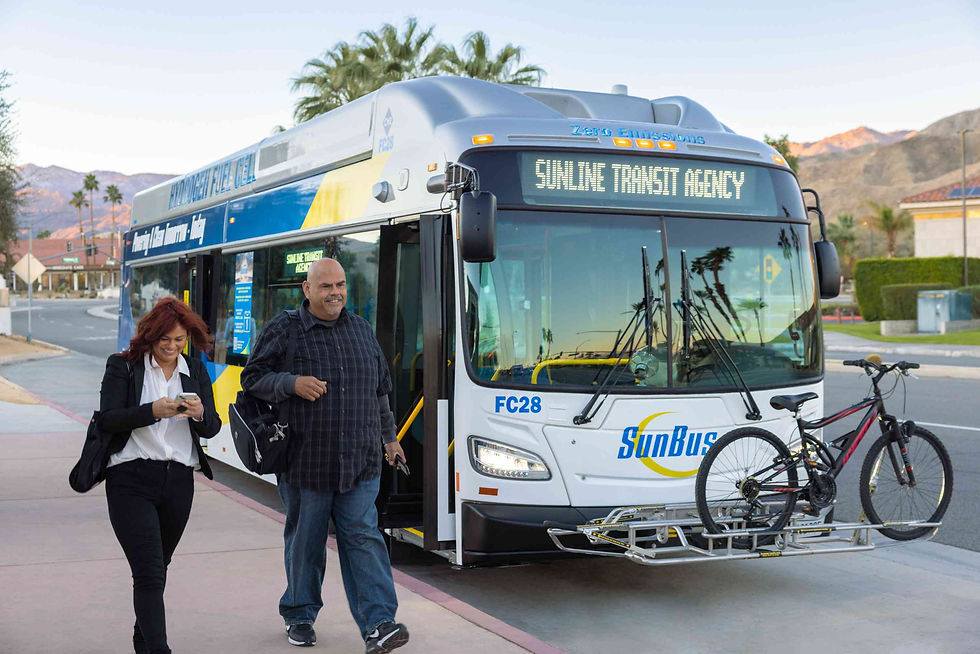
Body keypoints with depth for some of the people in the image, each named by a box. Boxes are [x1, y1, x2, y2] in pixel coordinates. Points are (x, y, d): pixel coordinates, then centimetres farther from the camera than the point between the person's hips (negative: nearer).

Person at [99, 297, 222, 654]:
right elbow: (108, 419, -9)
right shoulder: (123, 366, 0)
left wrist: (199, 413, -17)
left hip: (178, 480, 4)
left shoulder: (196, 372, 12)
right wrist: (153, 411, -23)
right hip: (131, 479, -4)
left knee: (156, 567, 15)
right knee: (149, 571, -12)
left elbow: (212, 427, 5)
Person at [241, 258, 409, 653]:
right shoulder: (283, 330, -1)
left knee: (363, 537, -6)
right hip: (305, 465, -2)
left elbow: (380, 389, 21)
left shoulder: (361, 329, 13)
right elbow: (252, 379, -1)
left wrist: (389, 437, 24)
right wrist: (292, 383, -18)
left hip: (360, 464, 2)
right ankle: (299, 616, 27)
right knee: (305, 543, 9)